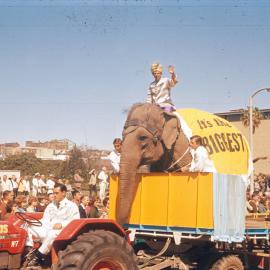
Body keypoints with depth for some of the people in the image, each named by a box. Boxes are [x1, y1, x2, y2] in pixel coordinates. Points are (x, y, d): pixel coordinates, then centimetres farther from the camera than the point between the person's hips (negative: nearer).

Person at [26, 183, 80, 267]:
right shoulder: (50, 206, 22)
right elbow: (45, 220, 13)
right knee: (29, 227, -13)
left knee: (51, 234, -41)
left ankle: (38, 256, -34)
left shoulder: (71, 206, 2)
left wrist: (61, 224, -22)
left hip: (63, 231, -6)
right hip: (48, 229, 6)